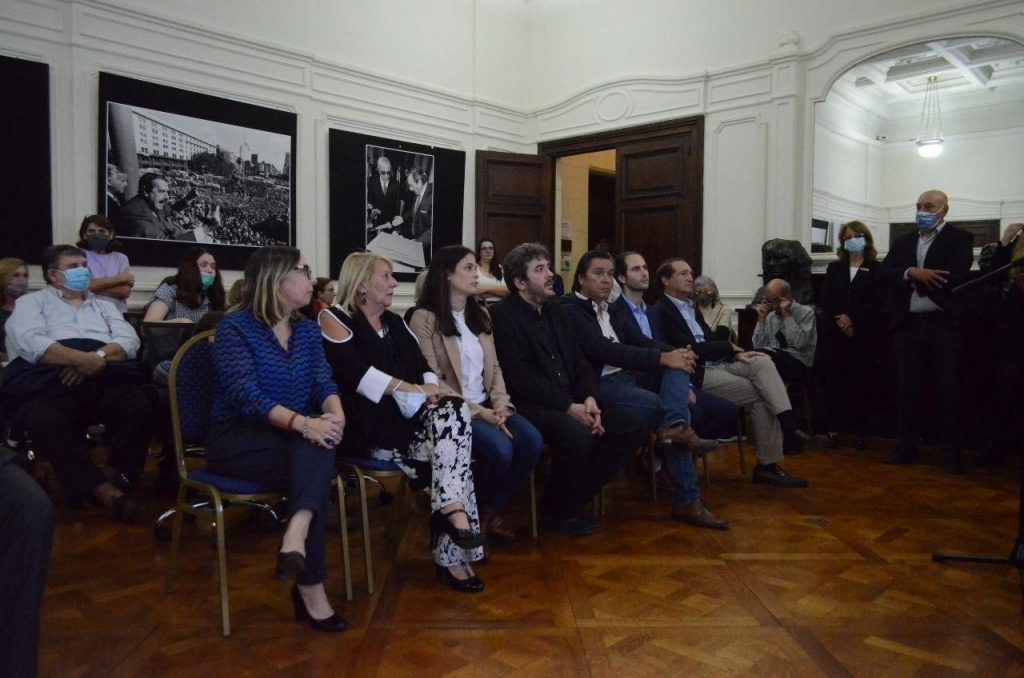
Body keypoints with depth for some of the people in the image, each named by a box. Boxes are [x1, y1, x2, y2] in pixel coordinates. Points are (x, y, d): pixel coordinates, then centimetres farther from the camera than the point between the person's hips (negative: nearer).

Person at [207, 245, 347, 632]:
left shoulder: (308, 330, 14)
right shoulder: (235, 326, -7)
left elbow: (323, 383, 0)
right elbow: (245, 394, -21)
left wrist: (334, 414, -25)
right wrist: (301, 422, -36)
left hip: (295, 438, 5)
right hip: (238, 440, -5)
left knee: (318, 450, -32)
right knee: (317, 470, -31)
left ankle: (296, 536, -49)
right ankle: (310, 587, -31)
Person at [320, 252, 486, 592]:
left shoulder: (395, 322, 23)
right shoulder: (335, 319, 1)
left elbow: (422, 365, 12)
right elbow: (356, 374, -14)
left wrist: (432, 388, -11)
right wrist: (412, 389, -19)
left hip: (410, 416, 6)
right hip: (370, 423, -6)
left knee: (454, 410, -26)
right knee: (452, 453, -24)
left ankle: (452, 510, -28)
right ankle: (451, 557, -18)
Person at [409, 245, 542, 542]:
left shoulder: (480, 315, 16)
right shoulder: (424, 319, -7)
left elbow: (494, 366, 13)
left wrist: (500, 404, -6)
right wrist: (478, 412, -16)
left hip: (487, 405, 7)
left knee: (531, 440, -20)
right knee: (500, 449, -29)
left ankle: (492, 509, 3)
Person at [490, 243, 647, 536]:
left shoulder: (555, 309, 17)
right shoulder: (502, 315, -8)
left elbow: (578, 360, 14)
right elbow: (519, 378, -17)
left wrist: (589, 398, -5)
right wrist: (568, 407, -20)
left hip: (572, 401, 8)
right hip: (530, 404, -8)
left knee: (633, 429, -5)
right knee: (579, 436, -33)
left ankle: (576, 498, 6)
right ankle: (557, 510, -5)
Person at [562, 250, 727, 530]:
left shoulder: (613, 312, 21)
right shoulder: (570, 311, -5)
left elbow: (643, 342, 10)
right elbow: (605, 351, -18)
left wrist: (677, 353, -10)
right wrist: (662, 358, -21)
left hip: (629, 379, 8)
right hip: (601, 387, -8)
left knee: (677, 356, -15)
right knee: (676, 410, -20)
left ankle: (676, 428, -28)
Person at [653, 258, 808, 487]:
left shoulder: (690, 307, 22)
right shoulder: (661, 311, -8)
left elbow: (710, 341, 18)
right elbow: (691, 349, -16)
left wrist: (735, 355, -3)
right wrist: (732, 347, -5)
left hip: (718, 364, 8)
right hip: (697, 373, -8)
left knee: (763, 362, -19)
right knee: (760, 395, -18)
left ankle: (790, 429, -24)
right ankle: (767, 464, -14)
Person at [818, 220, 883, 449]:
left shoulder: (876, 269, 5)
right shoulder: (834, 268, 15)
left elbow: (877, 302, -4)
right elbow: (824, 298, 5)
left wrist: (853, 320, -14)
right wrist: (839, 322, -9)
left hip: (863, 334, -2)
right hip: (834, 333, 2)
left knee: (861, 383, -1)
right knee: (834, 382, 0)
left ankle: (860, 433, 5)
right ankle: (833, 430, 5)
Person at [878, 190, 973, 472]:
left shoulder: (959, 239, 0)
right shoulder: (902, 242, 15)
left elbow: (954, 277, -15)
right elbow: (885, 273, 1)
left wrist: (914, 280, -8)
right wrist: (911, 273, -16)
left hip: (943, 324, -4)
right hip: (908, 325, 4)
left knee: (948, 390, 2)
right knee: (908, 390, 8)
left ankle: (951, 453, 11)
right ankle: (906, 447, 17)